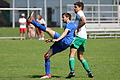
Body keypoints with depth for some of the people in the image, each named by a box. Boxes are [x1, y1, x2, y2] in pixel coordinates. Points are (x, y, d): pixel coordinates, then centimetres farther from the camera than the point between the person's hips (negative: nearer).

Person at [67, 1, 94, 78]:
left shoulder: (79, 13, -4)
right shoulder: (81, 14, 25)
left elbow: (84, 21, -24)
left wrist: (77, 27, -16)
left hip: (79, 36, -10)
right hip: (84, 37, 10)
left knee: (72, 54, -13)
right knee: (80, 57, 13)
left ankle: (72, 71, -25)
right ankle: (89, 72, 6)